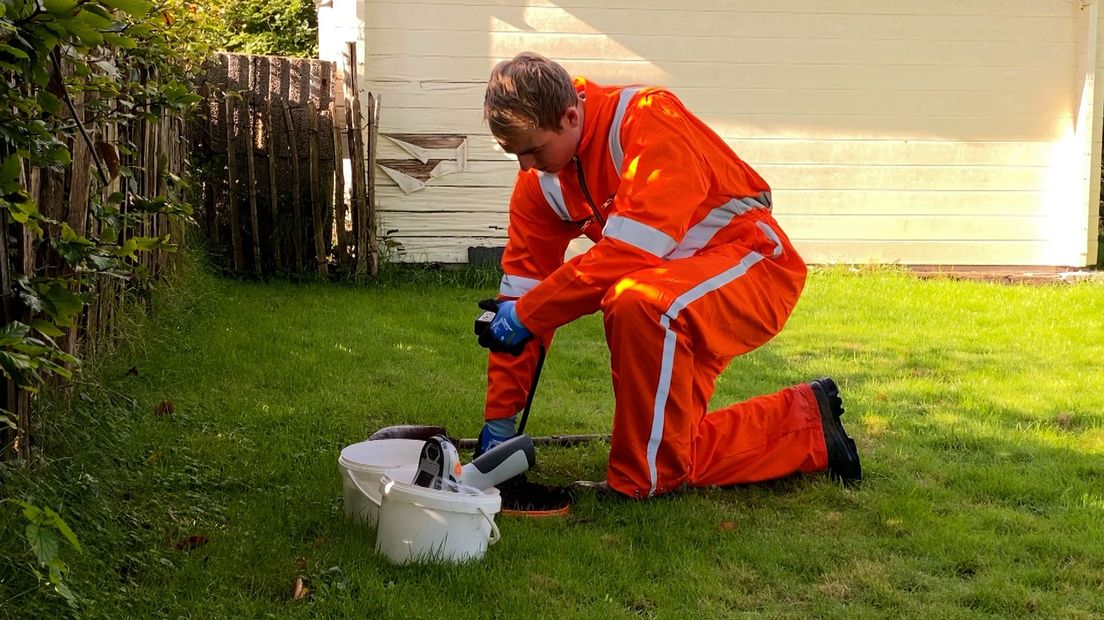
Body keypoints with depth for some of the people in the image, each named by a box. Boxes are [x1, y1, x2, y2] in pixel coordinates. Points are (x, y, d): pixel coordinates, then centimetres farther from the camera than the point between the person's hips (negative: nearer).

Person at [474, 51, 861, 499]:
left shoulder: (649, 119, -24)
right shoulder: (539, 180, -2)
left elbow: (630, 253, -31)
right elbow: (521, 286, -1)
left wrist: (526, 315, -25)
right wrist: (498, 421, -1)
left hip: (752, 261, -8)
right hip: (673, 284, 8)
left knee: (638, 304, -38)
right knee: (672, 451, 2)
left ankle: (642, 480, -21)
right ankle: (806, 424, 21)